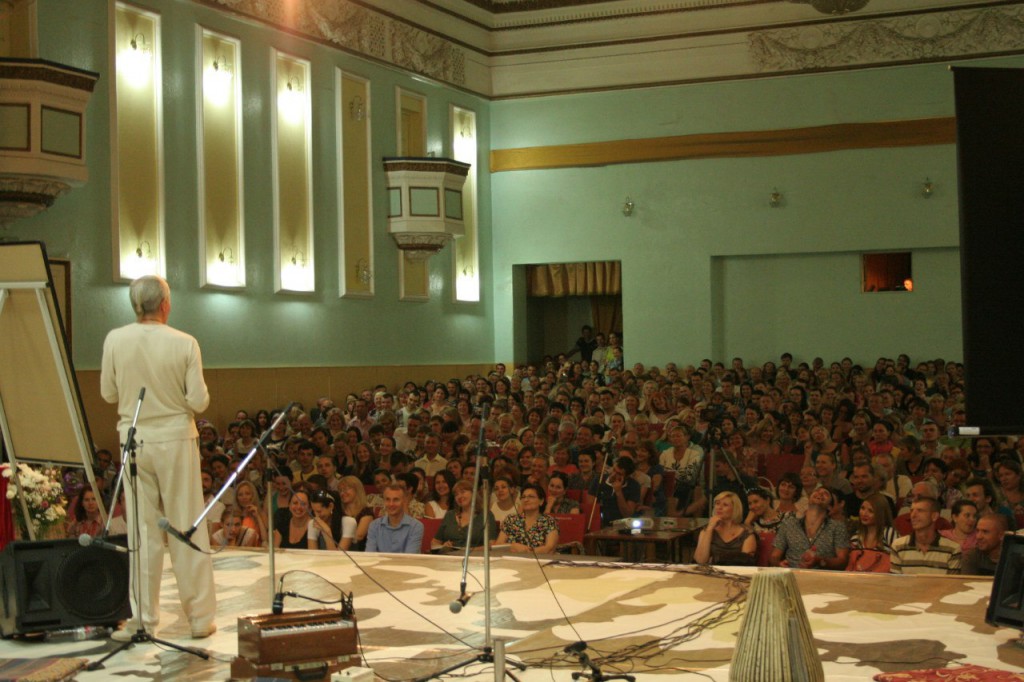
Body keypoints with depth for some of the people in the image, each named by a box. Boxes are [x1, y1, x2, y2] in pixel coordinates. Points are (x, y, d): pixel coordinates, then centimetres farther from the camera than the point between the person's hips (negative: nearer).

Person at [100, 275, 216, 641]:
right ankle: (200, 616, 11)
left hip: (135, 439, 2)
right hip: (176, 438, -2)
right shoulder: (184, 343, -11)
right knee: (188, 528, 6)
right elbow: (198, 401, -9)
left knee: (142, 531, 9)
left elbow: (108, 394, 3)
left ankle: (142, 617, 14)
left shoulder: (115, 340, -5)